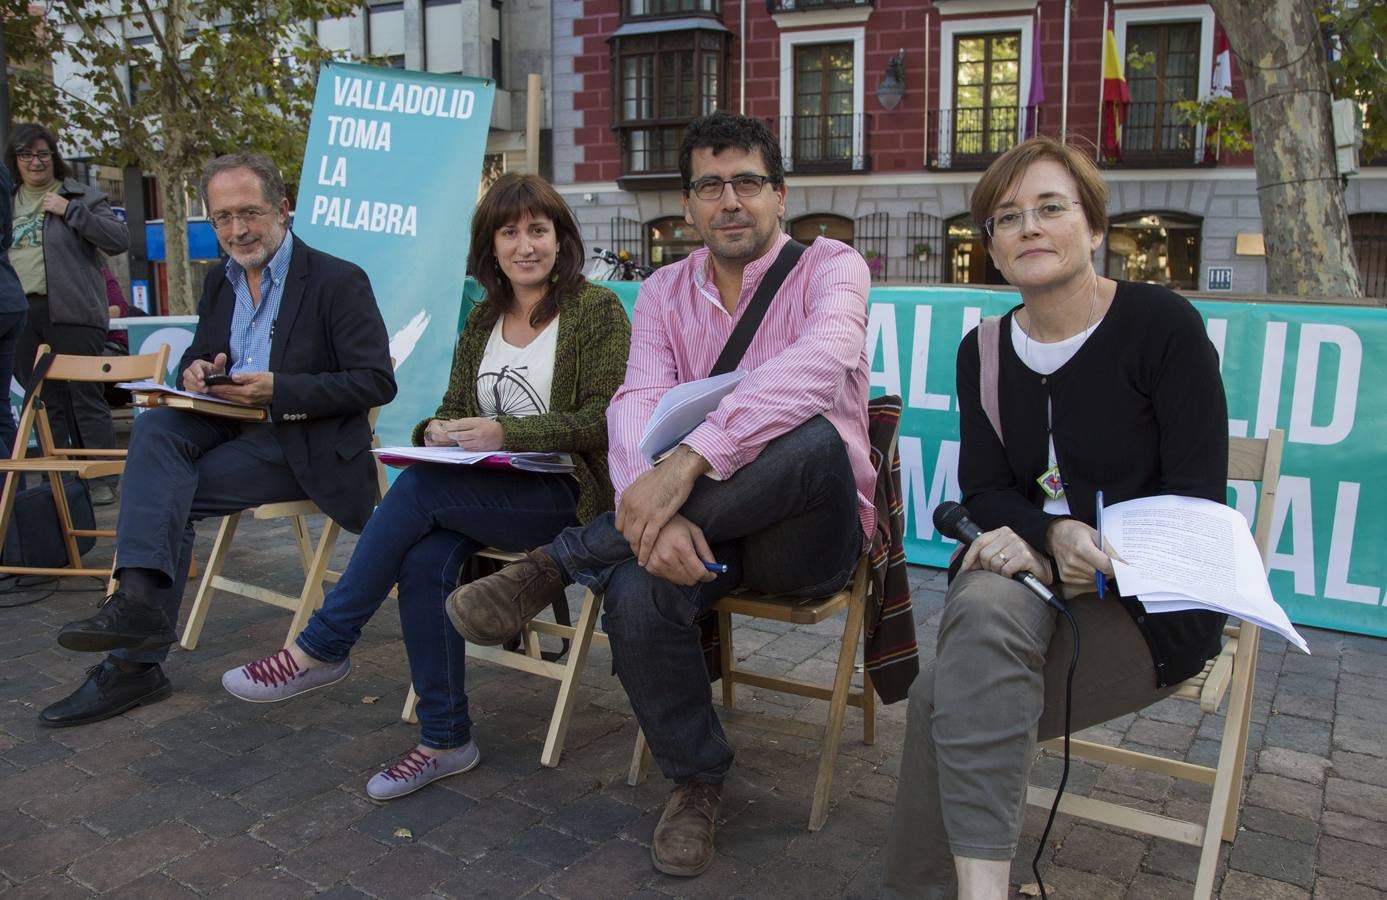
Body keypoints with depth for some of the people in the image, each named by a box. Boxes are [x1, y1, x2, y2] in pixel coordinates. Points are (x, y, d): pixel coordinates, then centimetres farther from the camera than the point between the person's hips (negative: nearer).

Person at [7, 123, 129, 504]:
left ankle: (102, 480, -1)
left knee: (85, 398, -4)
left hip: (70, 312, -5)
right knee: (47, 404, 8)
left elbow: (120, 240, -8)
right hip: (21, 313, 5)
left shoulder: (79, 196, 3)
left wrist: (71, 211, -12)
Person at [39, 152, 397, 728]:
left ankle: (135, 663, -17)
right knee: (155, 428, -24)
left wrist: (277, 390, -23)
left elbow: (377, 382, -15)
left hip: (307, 447, -6)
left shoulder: (339, 282, -9)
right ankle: (140, 597, -33)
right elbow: (196, 357, 22)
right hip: (228, 427, 6)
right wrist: (194, 372, -5)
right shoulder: (219, 282, 14)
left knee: (165, 491, -20)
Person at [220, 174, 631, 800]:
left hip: (566, 492, -5)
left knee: (418, 488, -26)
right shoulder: (482, 320, 15)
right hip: (487, 491, 5)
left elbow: (605, 419, -13)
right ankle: (445, 740, -10)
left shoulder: (598, 311, -4)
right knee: (424, 560, -25)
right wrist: (437, 431, -9)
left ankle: (321, 648, -10)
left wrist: (505, 433, -24)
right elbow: (453, 407, 16)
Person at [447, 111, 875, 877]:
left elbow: (819, 362, -28)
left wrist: (691, 456, -40)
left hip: (806, 528, -2)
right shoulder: (664, 293, 8)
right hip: (700, 526, 3)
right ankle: (695, 781, 0)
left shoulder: (828, 268, -5)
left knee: (813, 438, -36)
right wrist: (655, 514, -31)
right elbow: (638, 408, -9)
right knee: (637, 596, -31)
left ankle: (558, 562, -25)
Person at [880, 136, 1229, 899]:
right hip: (1031, 584, 4)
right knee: (985, 602, -35)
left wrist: (1101, 554, -24)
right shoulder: (983, 351, 8)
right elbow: (984, 491, 2)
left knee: (949, 697, -30)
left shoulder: (1164, 325, -6)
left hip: (1151, 601, -3)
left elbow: (1196, 497, -8)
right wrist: (1053, 534, -20)